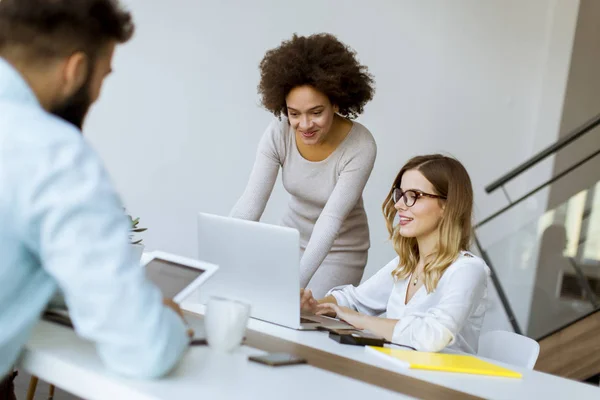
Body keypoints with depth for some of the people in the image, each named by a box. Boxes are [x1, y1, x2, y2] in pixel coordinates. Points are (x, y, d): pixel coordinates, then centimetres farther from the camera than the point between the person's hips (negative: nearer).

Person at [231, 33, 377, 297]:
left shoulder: (360, 146, -28)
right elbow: (250, 202, -24)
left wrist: (297, 281, -46)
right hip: (291, 240, 3)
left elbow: (331, 219, -34)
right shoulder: (278, 134, -19)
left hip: (340, 250, -3)